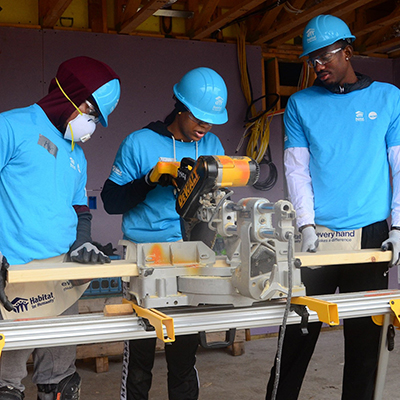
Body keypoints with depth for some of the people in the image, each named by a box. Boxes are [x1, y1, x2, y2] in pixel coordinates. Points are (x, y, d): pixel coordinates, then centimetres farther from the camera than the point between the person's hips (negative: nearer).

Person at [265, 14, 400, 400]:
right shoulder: (300, 104, 8)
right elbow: (297, 170, 3)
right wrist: (306, 225, -9)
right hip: (317, 237, 0)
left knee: (365, 339, 8)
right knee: (296, 338, 3)